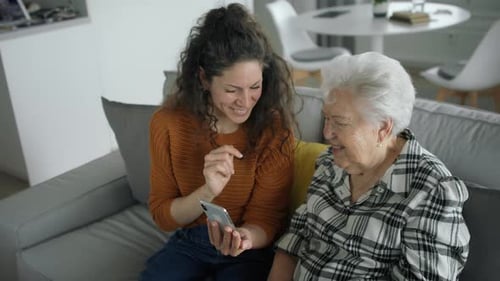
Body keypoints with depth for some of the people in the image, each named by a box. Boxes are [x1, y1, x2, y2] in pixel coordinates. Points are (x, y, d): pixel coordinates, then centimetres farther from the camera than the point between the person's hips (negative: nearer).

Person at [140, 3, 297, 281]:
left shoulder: (275, 128, -17)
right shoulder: (168, 122, -13)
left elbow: (266, 217, -12)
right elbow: (161, 215, -7)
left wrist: (246, 236, -35)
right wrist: (208, 191, -26)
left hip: (250, 249, -1)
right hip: (188, 241, 2)